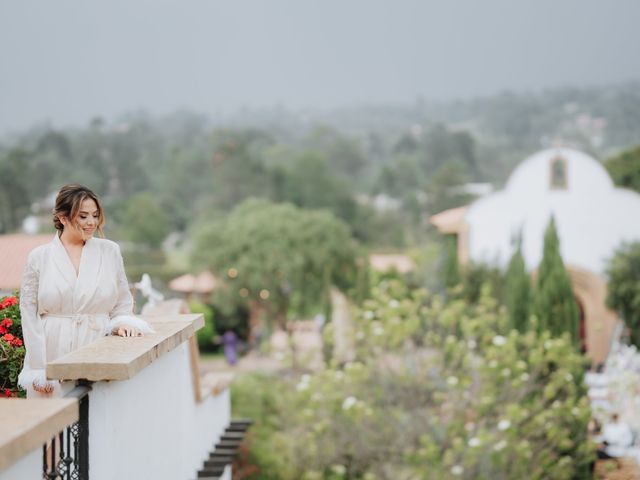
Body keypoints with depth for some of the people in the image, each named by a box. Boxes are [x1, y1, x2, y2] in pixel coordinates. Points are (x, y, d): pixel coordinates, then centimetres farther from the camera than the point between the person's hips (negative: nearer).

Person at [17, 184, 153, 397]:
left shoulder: (110, 251, 8)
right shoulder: (39, 257, 3)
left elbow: (122, 306, 13)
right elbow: (29, 315, 2)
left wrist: (122, 324, -10)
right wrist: (38, 370, -4)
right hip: (53, 357, -1)